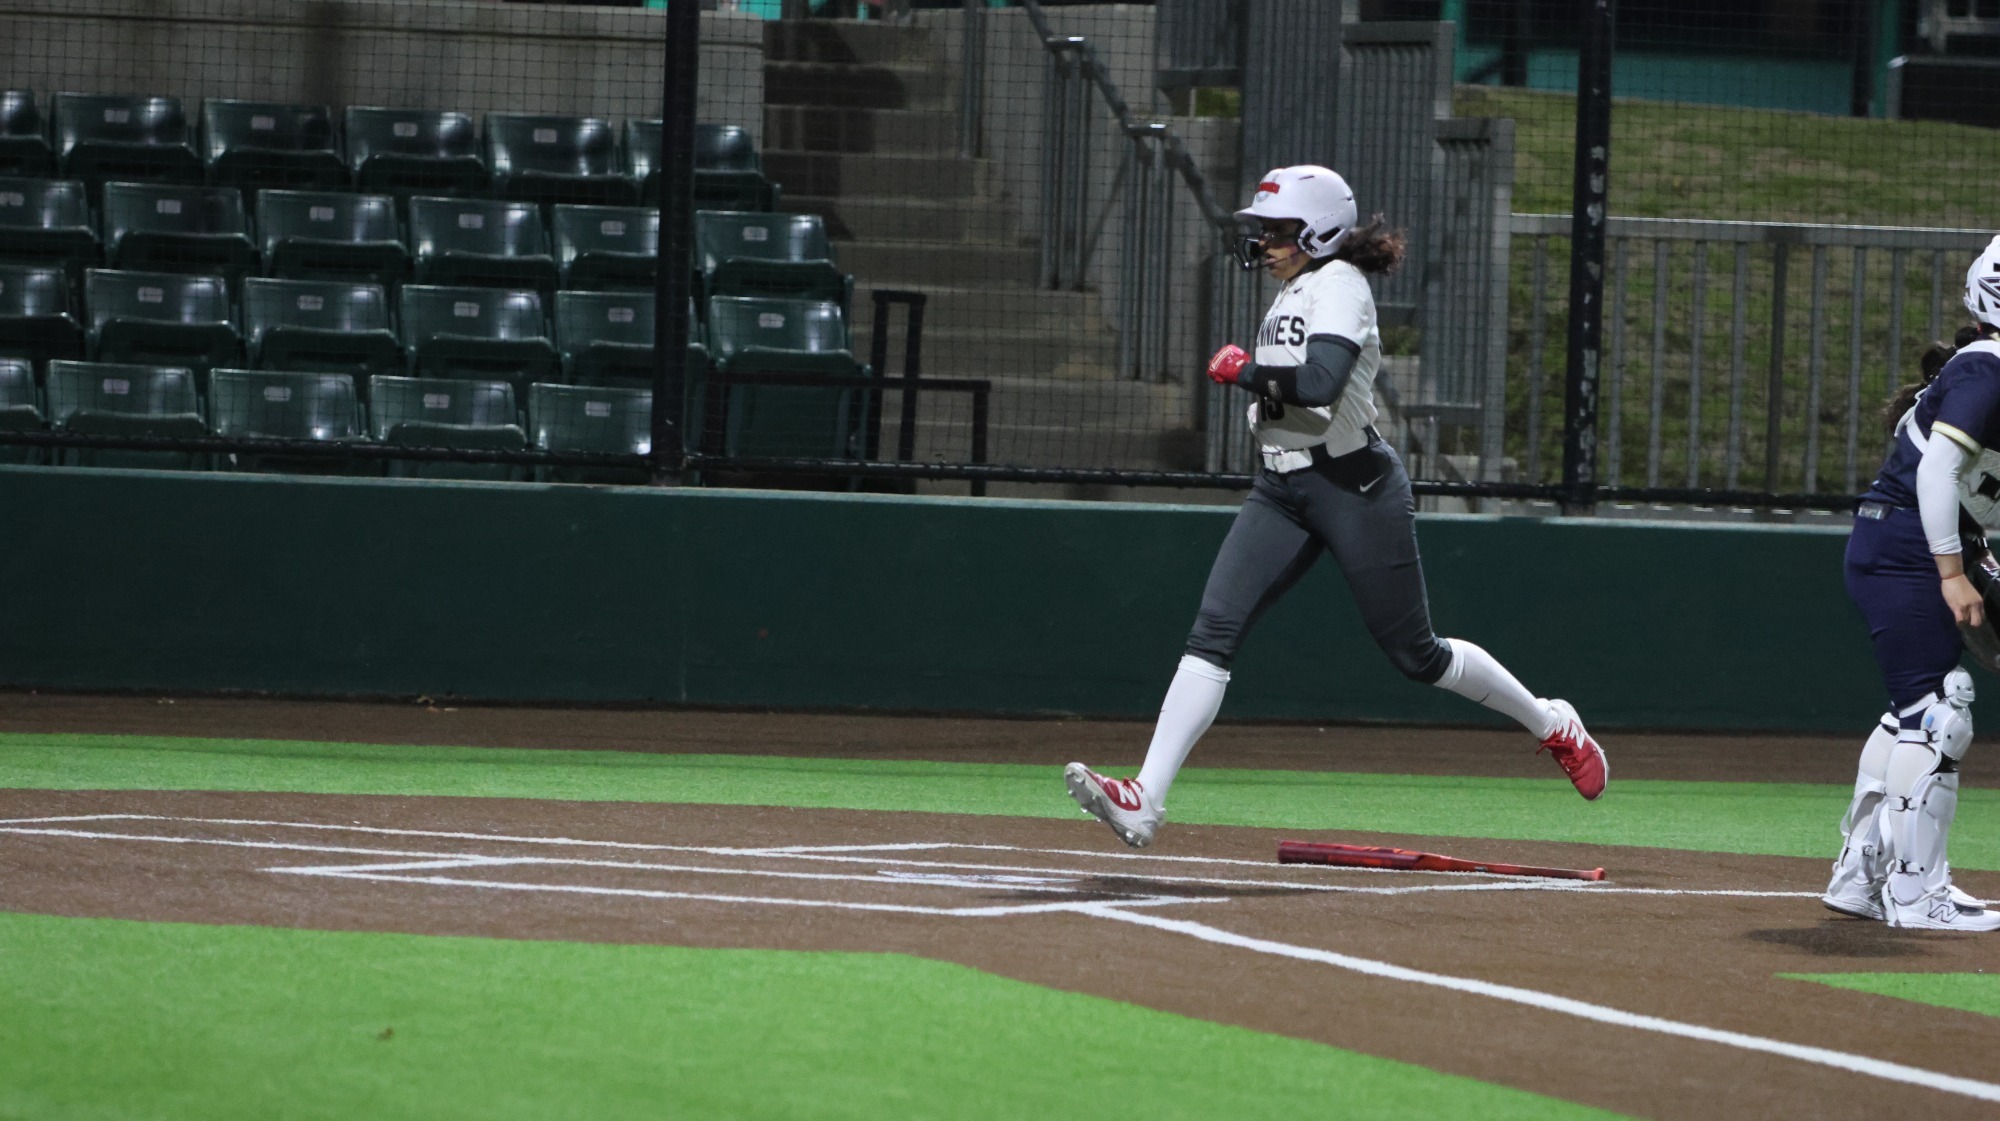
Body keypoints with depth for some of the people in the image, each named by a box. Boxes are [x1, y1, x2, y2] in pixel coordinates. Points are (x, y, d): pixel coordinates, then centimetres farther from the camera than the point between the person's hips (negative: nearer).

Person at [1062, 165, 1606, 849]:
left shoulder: (1339, 285, -13)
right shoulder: (1290, 296, 15)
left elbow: (1320, 383, -29)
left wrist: (1242, 370, -15)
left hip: (1355, 489, -8)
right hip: (1281, 491, 8)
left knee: (1415, 653, 3)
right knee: (1213, 631, -10)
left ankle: (1552, 724, 27)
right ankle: (1144, 802, -20)